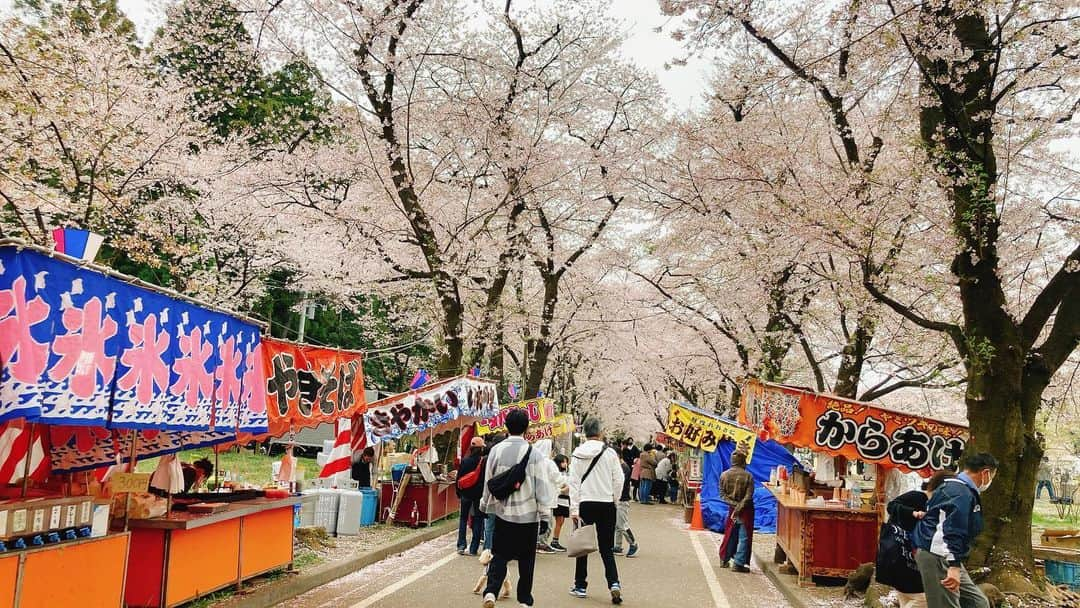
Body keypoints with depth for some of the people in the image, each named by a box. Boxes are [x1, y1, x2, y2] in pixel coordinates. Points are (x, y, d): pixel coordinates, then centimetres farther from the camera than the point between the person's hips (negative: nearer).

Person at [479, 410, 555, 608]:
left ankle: (491, 592, -8)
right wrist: (544, 507, 5)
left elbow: (488, 482, 4)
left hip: (503, 512, 2)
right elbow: (542, 486, -8)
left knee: (499, 556, 10)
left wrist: (487, 504, 19)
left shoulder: (496, 451, -3)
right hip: (528, 514, -2)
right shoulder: (534, 454, -12)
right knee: (526, 560, 12)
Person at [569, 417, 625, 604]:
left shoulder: (578, 454, -2)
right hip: (606, 504, 0)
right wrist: (614, 499, 14)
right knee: (606, 548, 7)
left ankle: (580, 586, 17)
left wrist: (574, 509, -3)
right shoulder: (610, 453, -4)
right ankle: (613, 583, -8)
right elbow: (618, 480, -2)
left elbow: (574, 482, -4)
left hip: (585, 504, 0)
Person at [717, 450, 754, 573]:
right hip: (745, 510, -4)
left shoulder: (724, 475, -3)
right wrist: (738, 508, -15)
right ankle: (739, 564, 3)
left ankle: (724, 560, 26)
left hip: (732, 508, 4)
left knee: (730, 535, 19)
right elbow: (748, 497, -18)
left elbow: (722, 494, -4)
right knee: (743, 537, 3)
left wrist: (734, 504, -8)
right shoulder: (748, 476, -14)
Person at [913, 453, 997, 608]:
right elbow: (952, 530, -27)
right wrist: (954, 566, -32)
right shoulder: (962, 492, -16)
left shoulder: (956, 487, 18)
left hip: (944, 557, 11)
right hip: (937, 557, -11)